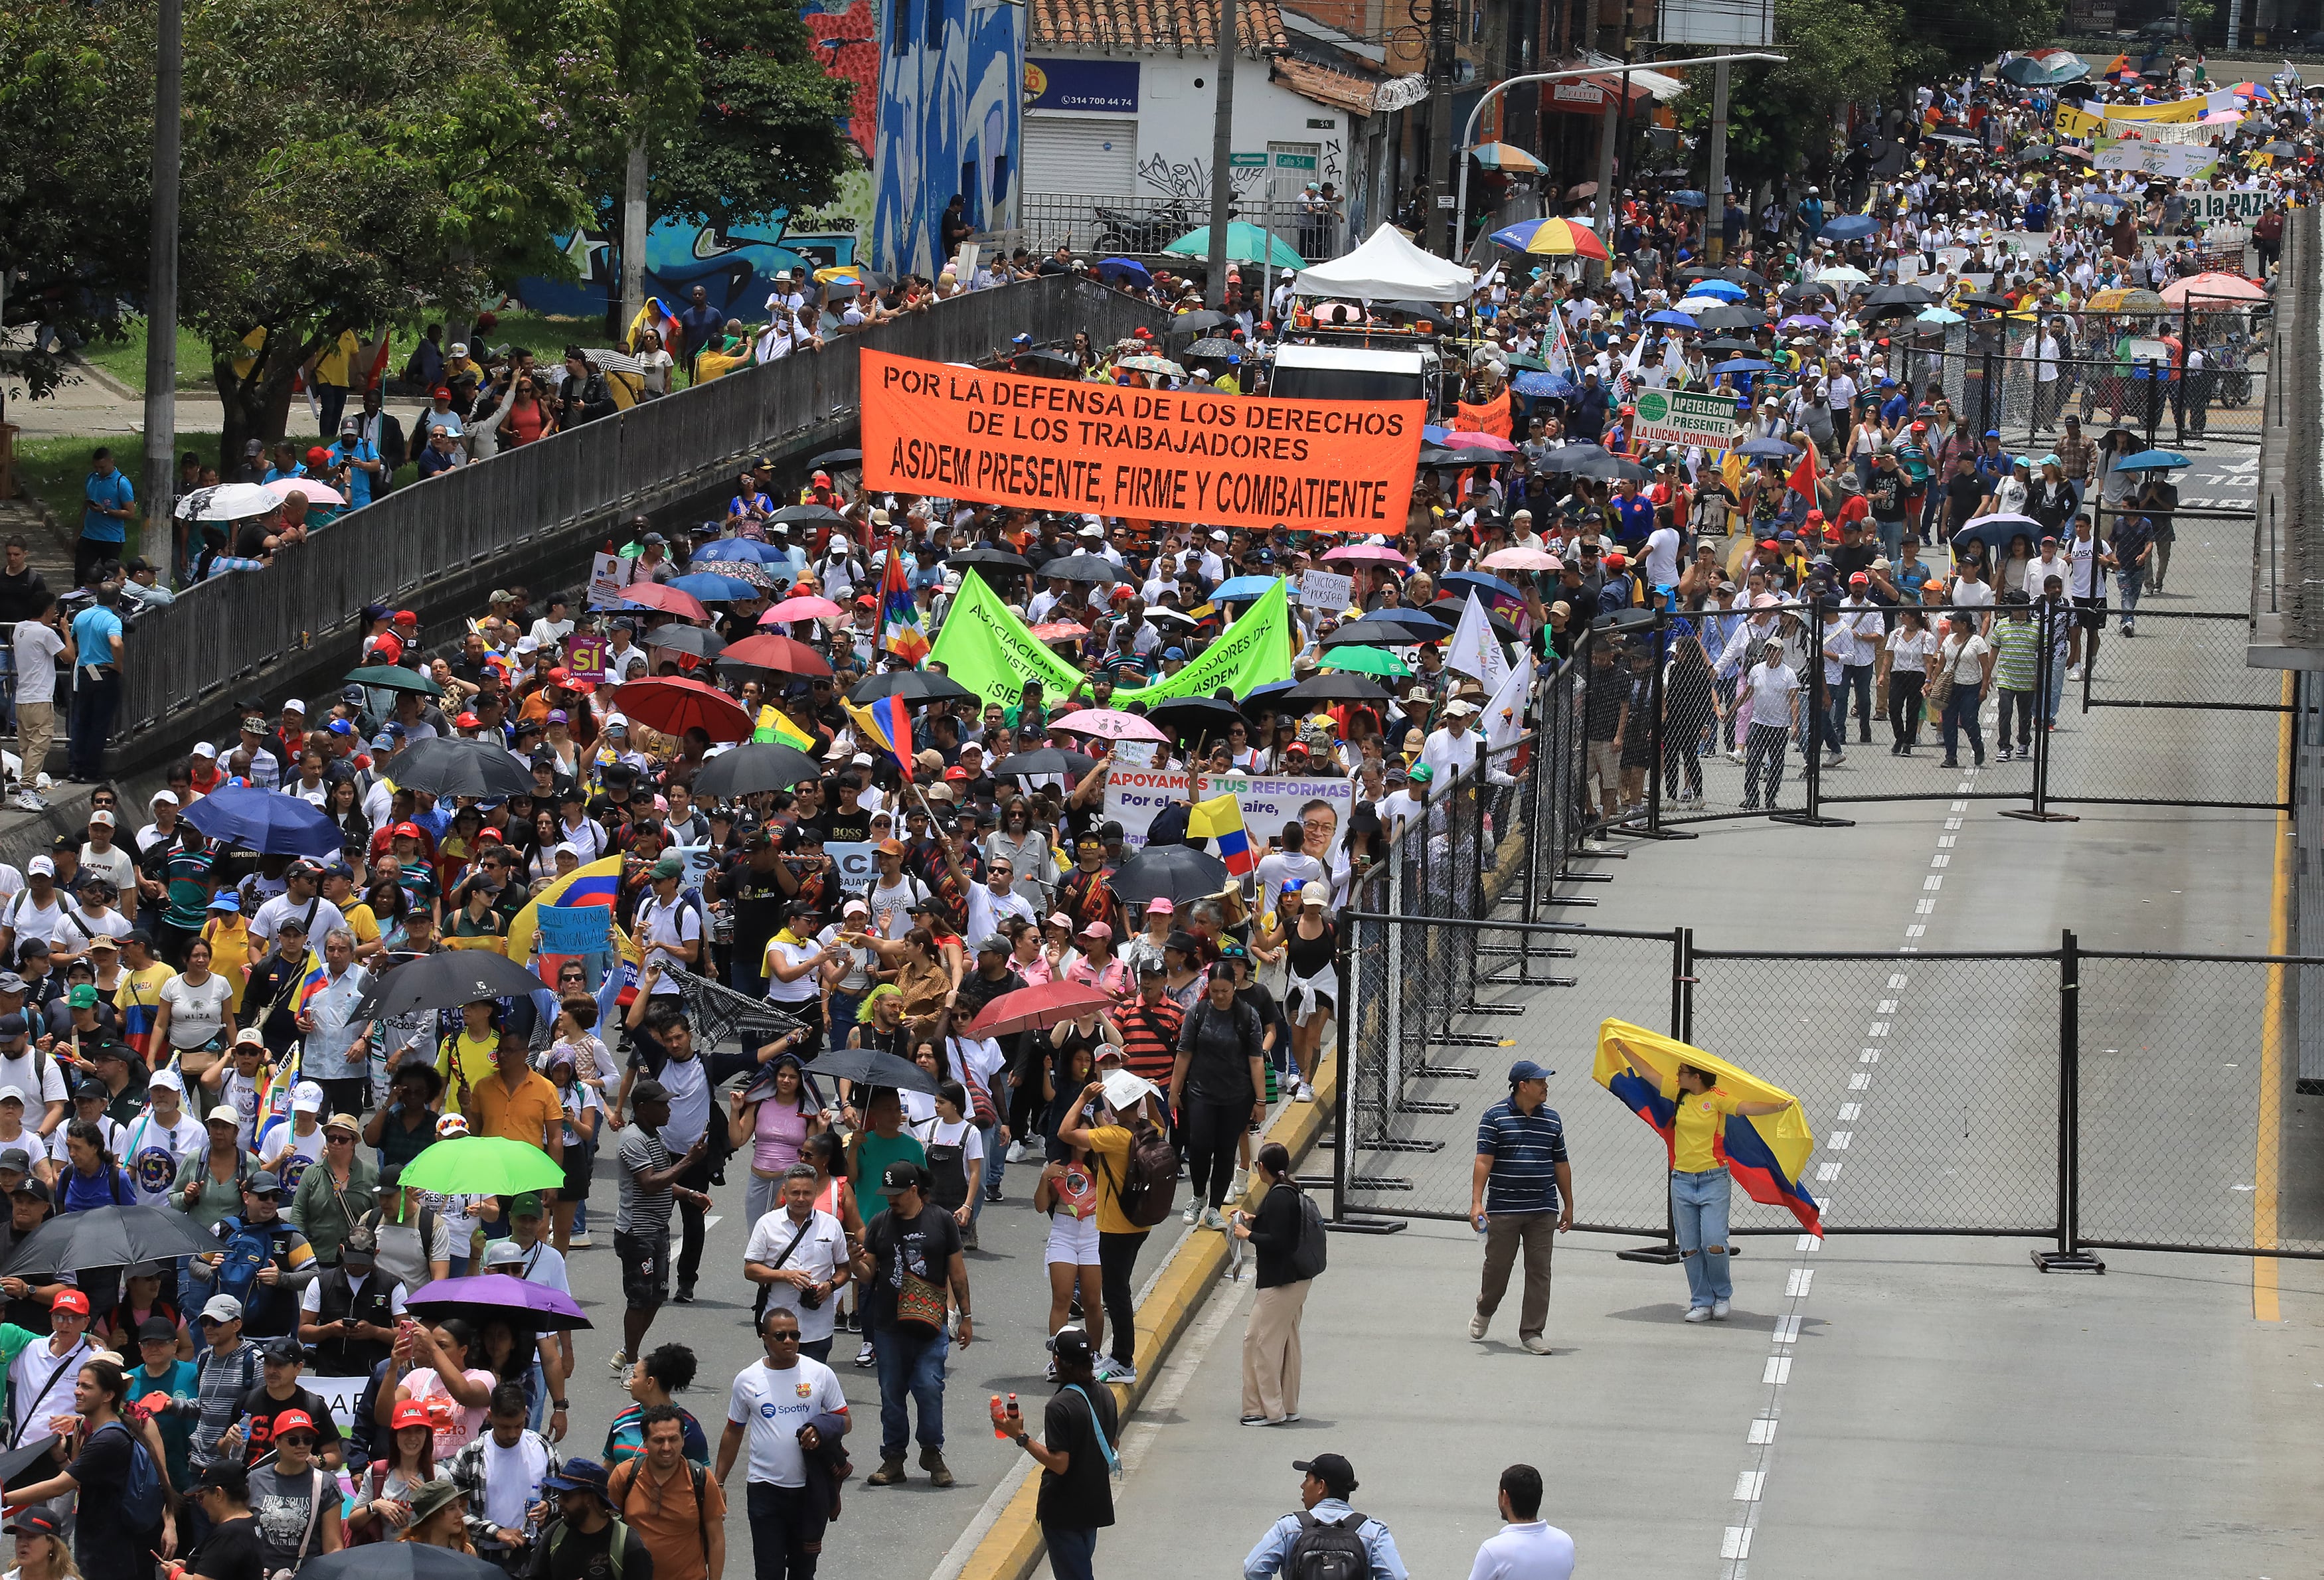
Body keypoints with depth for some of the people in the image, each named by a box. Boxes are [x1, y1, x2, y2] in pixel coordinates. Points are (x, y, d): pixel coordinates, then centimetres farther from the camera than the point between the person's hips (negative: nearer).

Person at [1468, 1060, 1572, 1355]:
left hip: (1543, 1210, 3)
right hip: (1503, 1208, -3)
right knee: (1497, 1265, 7)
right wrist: (1477, 1203, -17)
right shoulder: (1496, 1117, -3)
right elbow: (1483, 1161, -8)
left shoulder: (1552, 1119, 10)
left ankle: (1532, 1331, 5)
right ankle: (1484, 1311, 35)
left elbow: (1561, 1165, 16)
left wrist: (1568, 1206, 16)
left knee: (1539, 1270, -1)